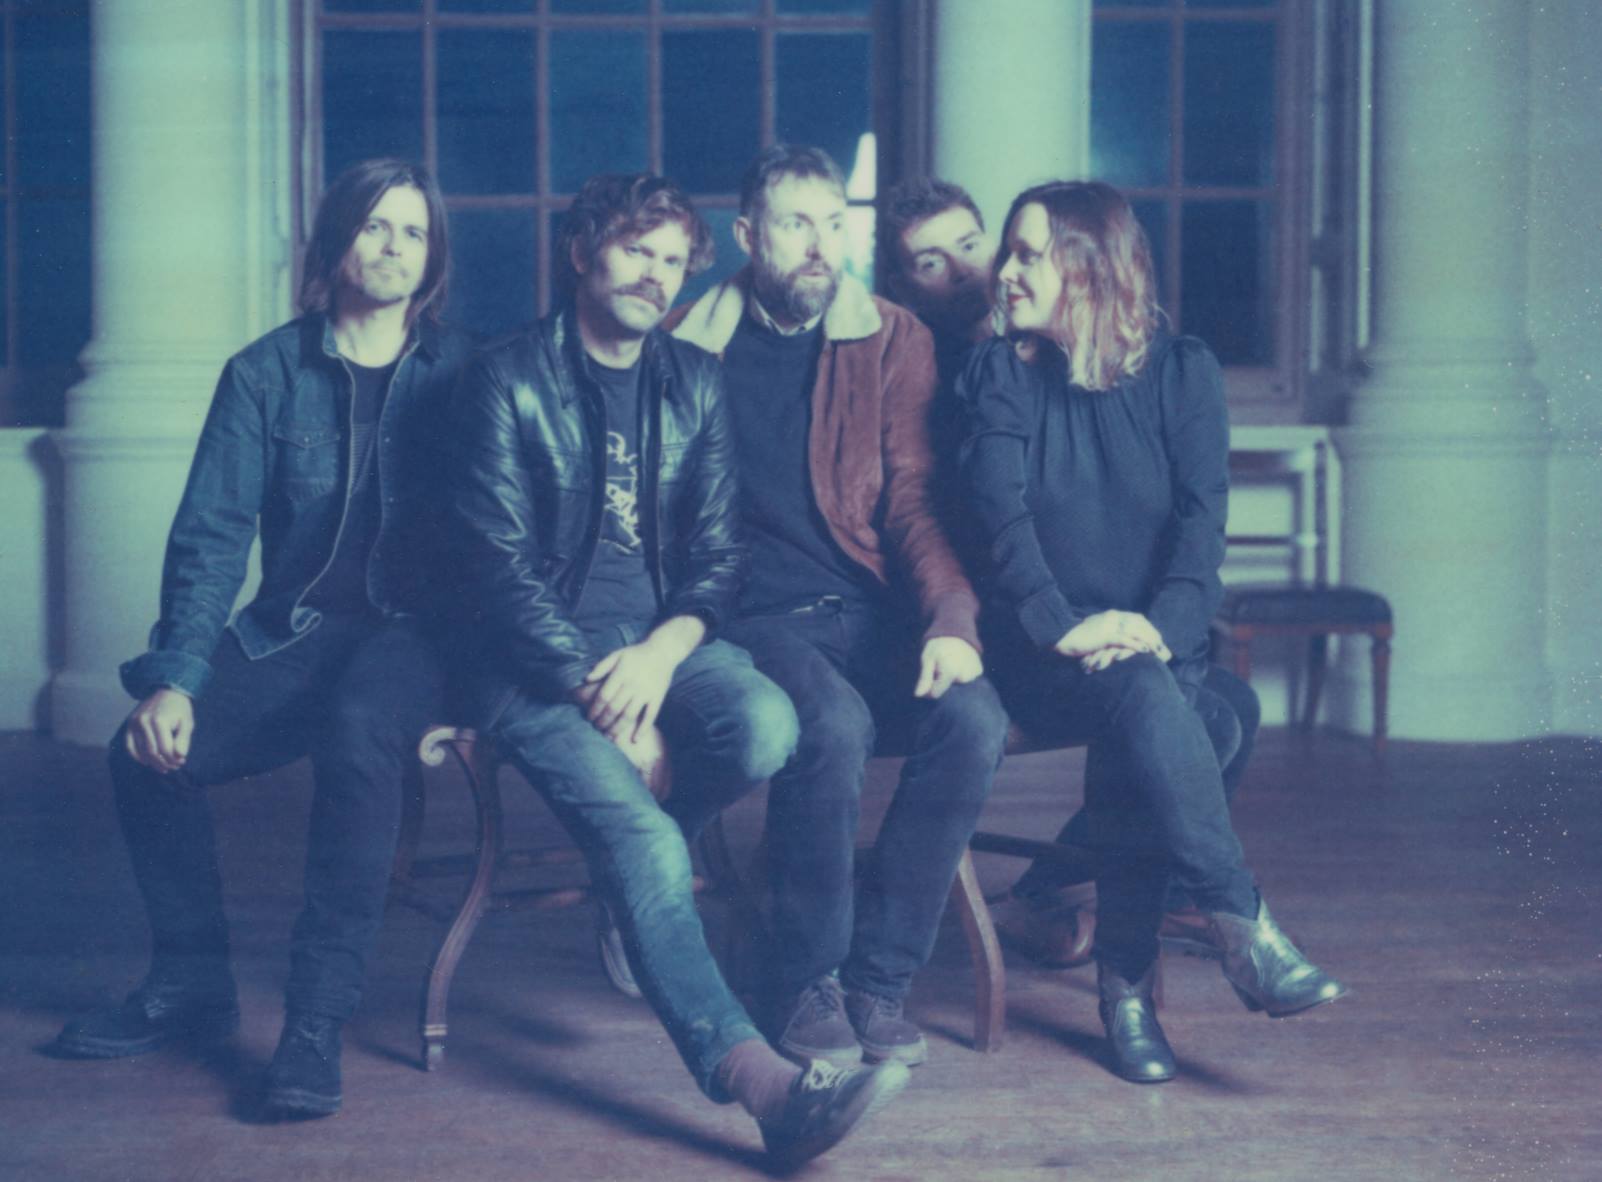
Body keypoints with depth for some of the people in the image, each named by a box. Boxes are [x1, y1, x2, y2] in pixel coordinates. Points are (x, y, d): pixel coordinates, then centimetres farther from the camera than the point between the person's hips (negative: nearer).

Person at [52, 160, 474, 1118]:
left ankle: (318, 1021, -29)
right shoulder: (267, 374, 5)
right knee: (147, 749, -21)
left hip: (413, 634, -2)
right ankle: (192, 984, 2)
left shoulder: (461, 372, 3)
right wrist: (176, 678, -13)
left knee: (358, 730, -36)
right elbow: (211, 537, 1)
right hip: (289, 634, 3)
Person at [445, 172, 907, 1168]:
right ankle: (753, 1076, -39)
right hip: (541, 655, -4)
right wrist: (598, 688, -16)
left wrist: (661, 653, -12)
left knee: (767, 725, -29)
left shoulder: (695, 382, 14)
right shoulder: (511, 380, 0)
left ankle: (625, 854, 0)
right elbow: (500, 565, -6)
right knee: (645, 840, -28)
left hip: (664, 637, 4)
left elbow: (719, 553, 10)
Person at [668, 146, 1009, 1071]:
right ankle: (809, 982, -11)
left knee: (974, 719, -27)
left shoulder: (892, 340, 10)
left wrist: (952, 616, -14)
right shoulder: (692, 350, 6)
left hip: (871, 608, 3)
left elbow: (914, 499, 4)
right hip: (755, 613, -2)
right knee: (832, 725, -33)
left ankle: (878, 976, -11)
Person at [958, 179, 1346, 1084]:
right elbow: (1003, 518, -6)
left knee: (1144, 712, -33)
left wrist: (1158, 624, -23)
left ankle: (1126, 980, -26)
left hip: (1157, 641, 1)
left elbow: (1203, 516, -4)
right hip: (1043, 652, -1)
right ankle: (1244, 928, -35)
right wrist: (1064, 626, -23)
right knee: (1142, 696, -33)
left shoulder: (1182, 370, 8)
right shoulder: (1001, 375, 8)